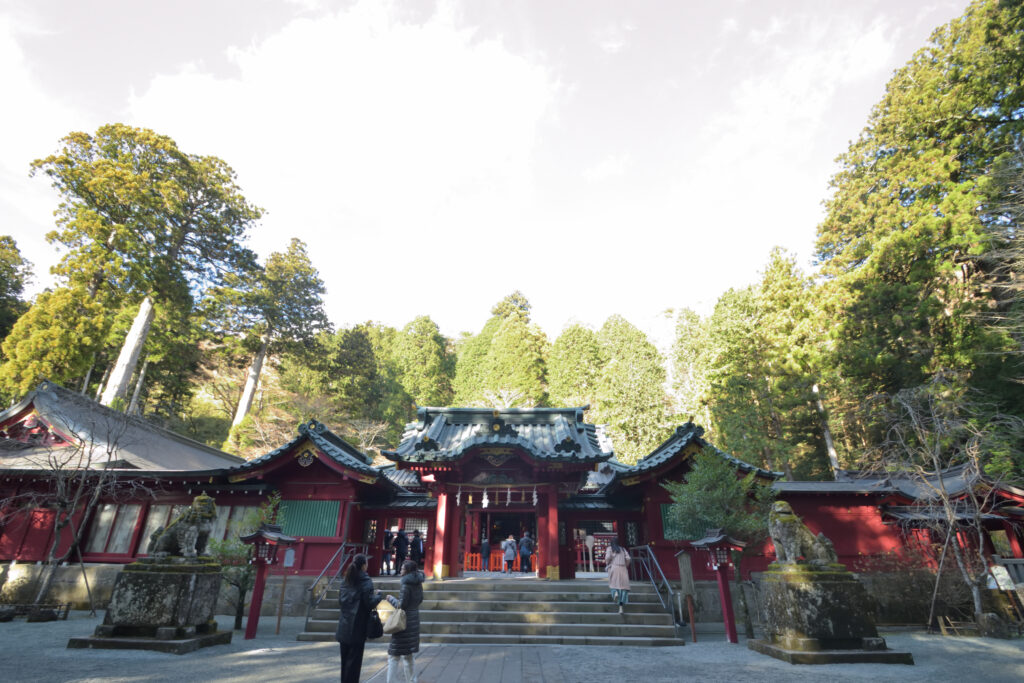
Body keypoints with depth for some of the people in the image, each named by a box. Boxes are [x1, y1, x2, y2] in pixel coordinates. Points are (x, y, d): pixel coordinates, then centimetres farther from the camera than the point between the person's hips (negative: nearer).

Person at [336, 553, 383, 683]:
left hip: (344, 626, 6)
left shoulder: (346, 581, 6)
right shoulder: (366, 581, -13)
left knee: (345, 658, 16)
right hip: (357, 628, -6)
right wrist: (378, 595, 1)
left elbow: (340, 601, 11)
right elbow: (370, 603, -16)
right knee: (354, 659, 4)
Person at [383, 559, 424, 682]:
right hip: (414, 620, 9)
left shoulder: (406, 584, -18)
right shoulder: (418, 583, 5)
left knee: (394, 656, 1)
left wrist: (391, 599, -3)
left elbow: (401, 605, -19)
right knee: (408, 655, 22)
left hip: (404, 621, -9)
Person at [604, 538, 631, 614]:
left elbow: (607, 557, -9)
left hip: (613, 567, -2)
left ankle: (615, 593, -18)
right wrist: (626, 566, 15)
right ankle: (621, 607, -8)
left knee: (613, 583, 16)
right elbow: (628, 558, 2)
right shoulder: (623, 549, 15)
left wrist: (607, 564, 6)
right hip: (622, 568, 2)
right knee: (623, 586, 2)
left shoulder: (610, 548, 7)